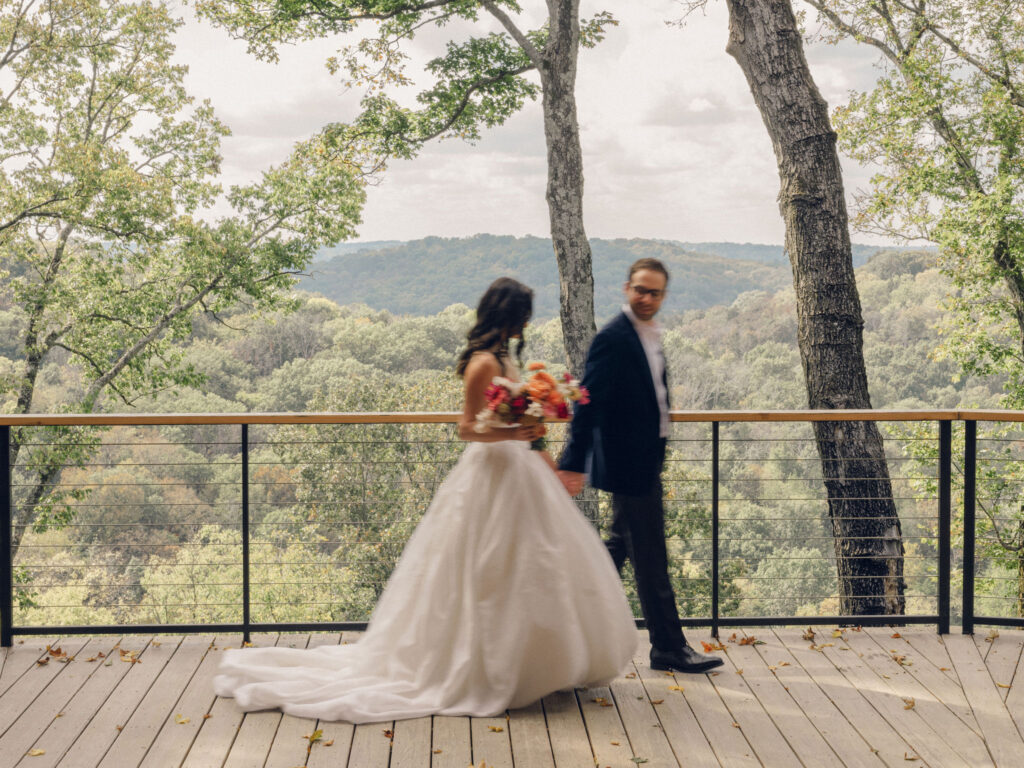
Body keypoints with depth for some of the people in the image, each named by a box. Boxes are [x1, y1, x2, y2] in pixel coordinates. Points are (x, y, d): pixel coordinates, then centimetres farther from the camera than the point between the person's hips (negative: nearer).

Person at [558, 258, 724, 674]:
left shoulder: (650, 336, 12)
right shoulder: (612, 339, -17)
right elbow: (589, 404, -22)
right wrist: (573, 463, -25)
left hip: (645, 461, 10)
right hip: (629, 465, -10)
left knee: (620, 546, 19)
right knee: (651, 559, -1)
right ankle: (669, 647, 9)